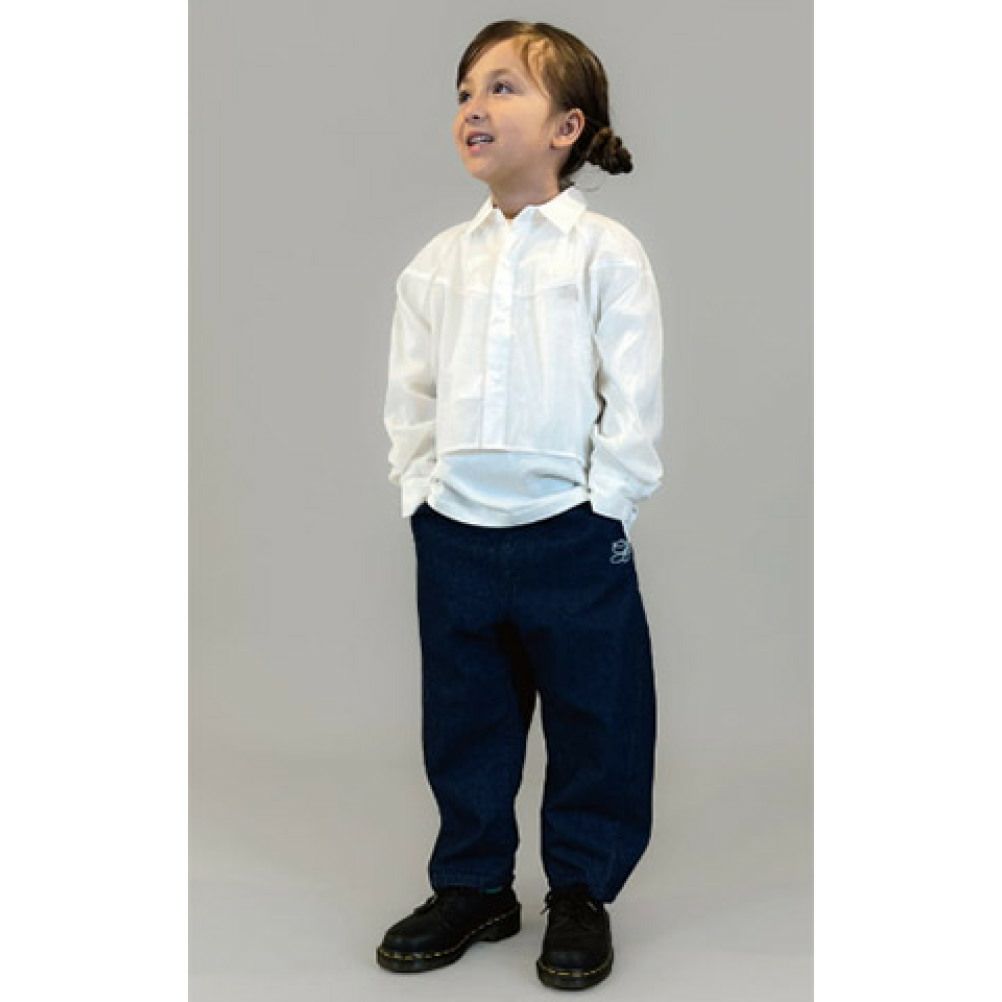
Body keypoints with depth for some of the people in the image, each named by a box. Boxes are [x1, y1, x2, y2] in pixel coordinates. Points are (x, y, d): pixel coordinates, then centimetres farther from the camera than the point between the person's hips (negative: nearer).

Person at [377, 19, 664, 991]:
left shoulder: (607, 253, -5)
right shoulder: (437, 262, 7)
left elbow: (633, 399, -7)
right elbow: (409, 391, 11)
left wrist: (602, 507, -11)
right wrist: (419, 491, 2)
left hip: (572, 534, -4)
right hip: (454, 534, 4)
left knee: (592, 725, 8)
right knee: (462, 725, 14)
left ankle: (581, 895, 27)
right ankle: (473, 886, 32)